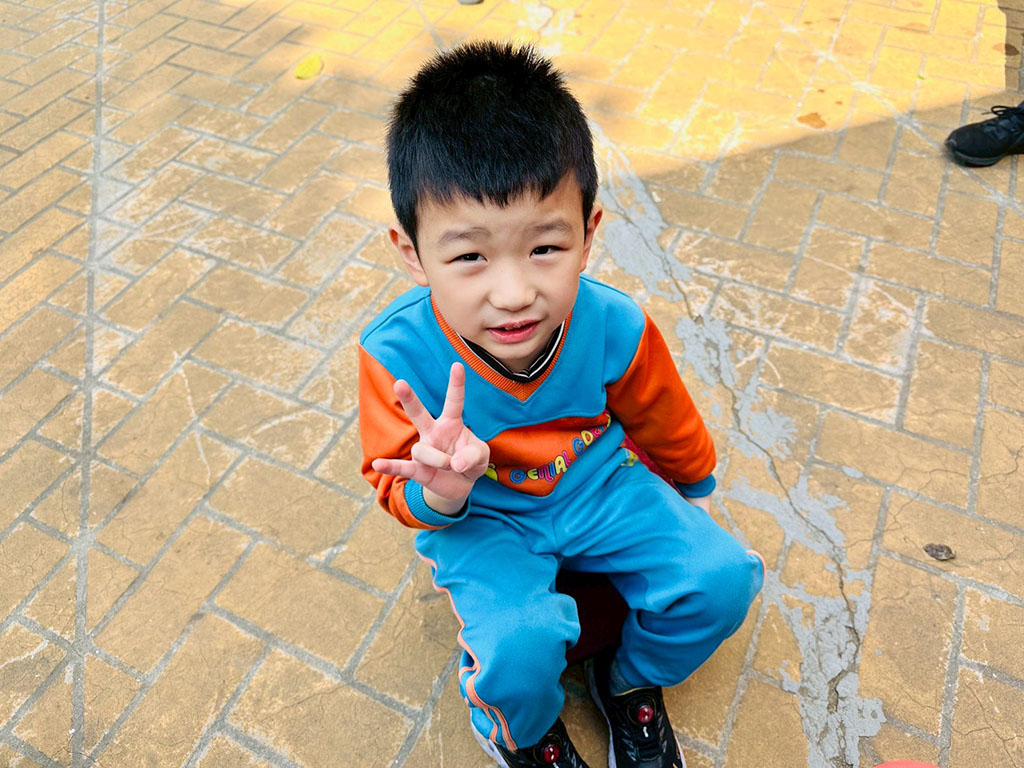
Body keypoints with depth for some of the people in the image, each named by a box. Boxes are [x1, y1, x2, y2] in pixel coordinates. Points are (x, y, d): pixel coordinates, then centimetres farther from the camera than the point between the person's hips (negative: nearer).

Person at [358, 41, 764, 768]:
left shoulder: (615, 327, -23)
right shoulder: (397, 353, -28)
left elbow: (667, 427, 0)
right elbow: (399, 487, -13)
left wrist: (694, 494, 18)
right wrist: (441, 494, -37)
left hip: (597, 484, 3)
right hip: (479, 515, -2)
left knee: (723, 577, -11)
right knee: (521, 644, -27)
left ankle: (631, 678, 21)